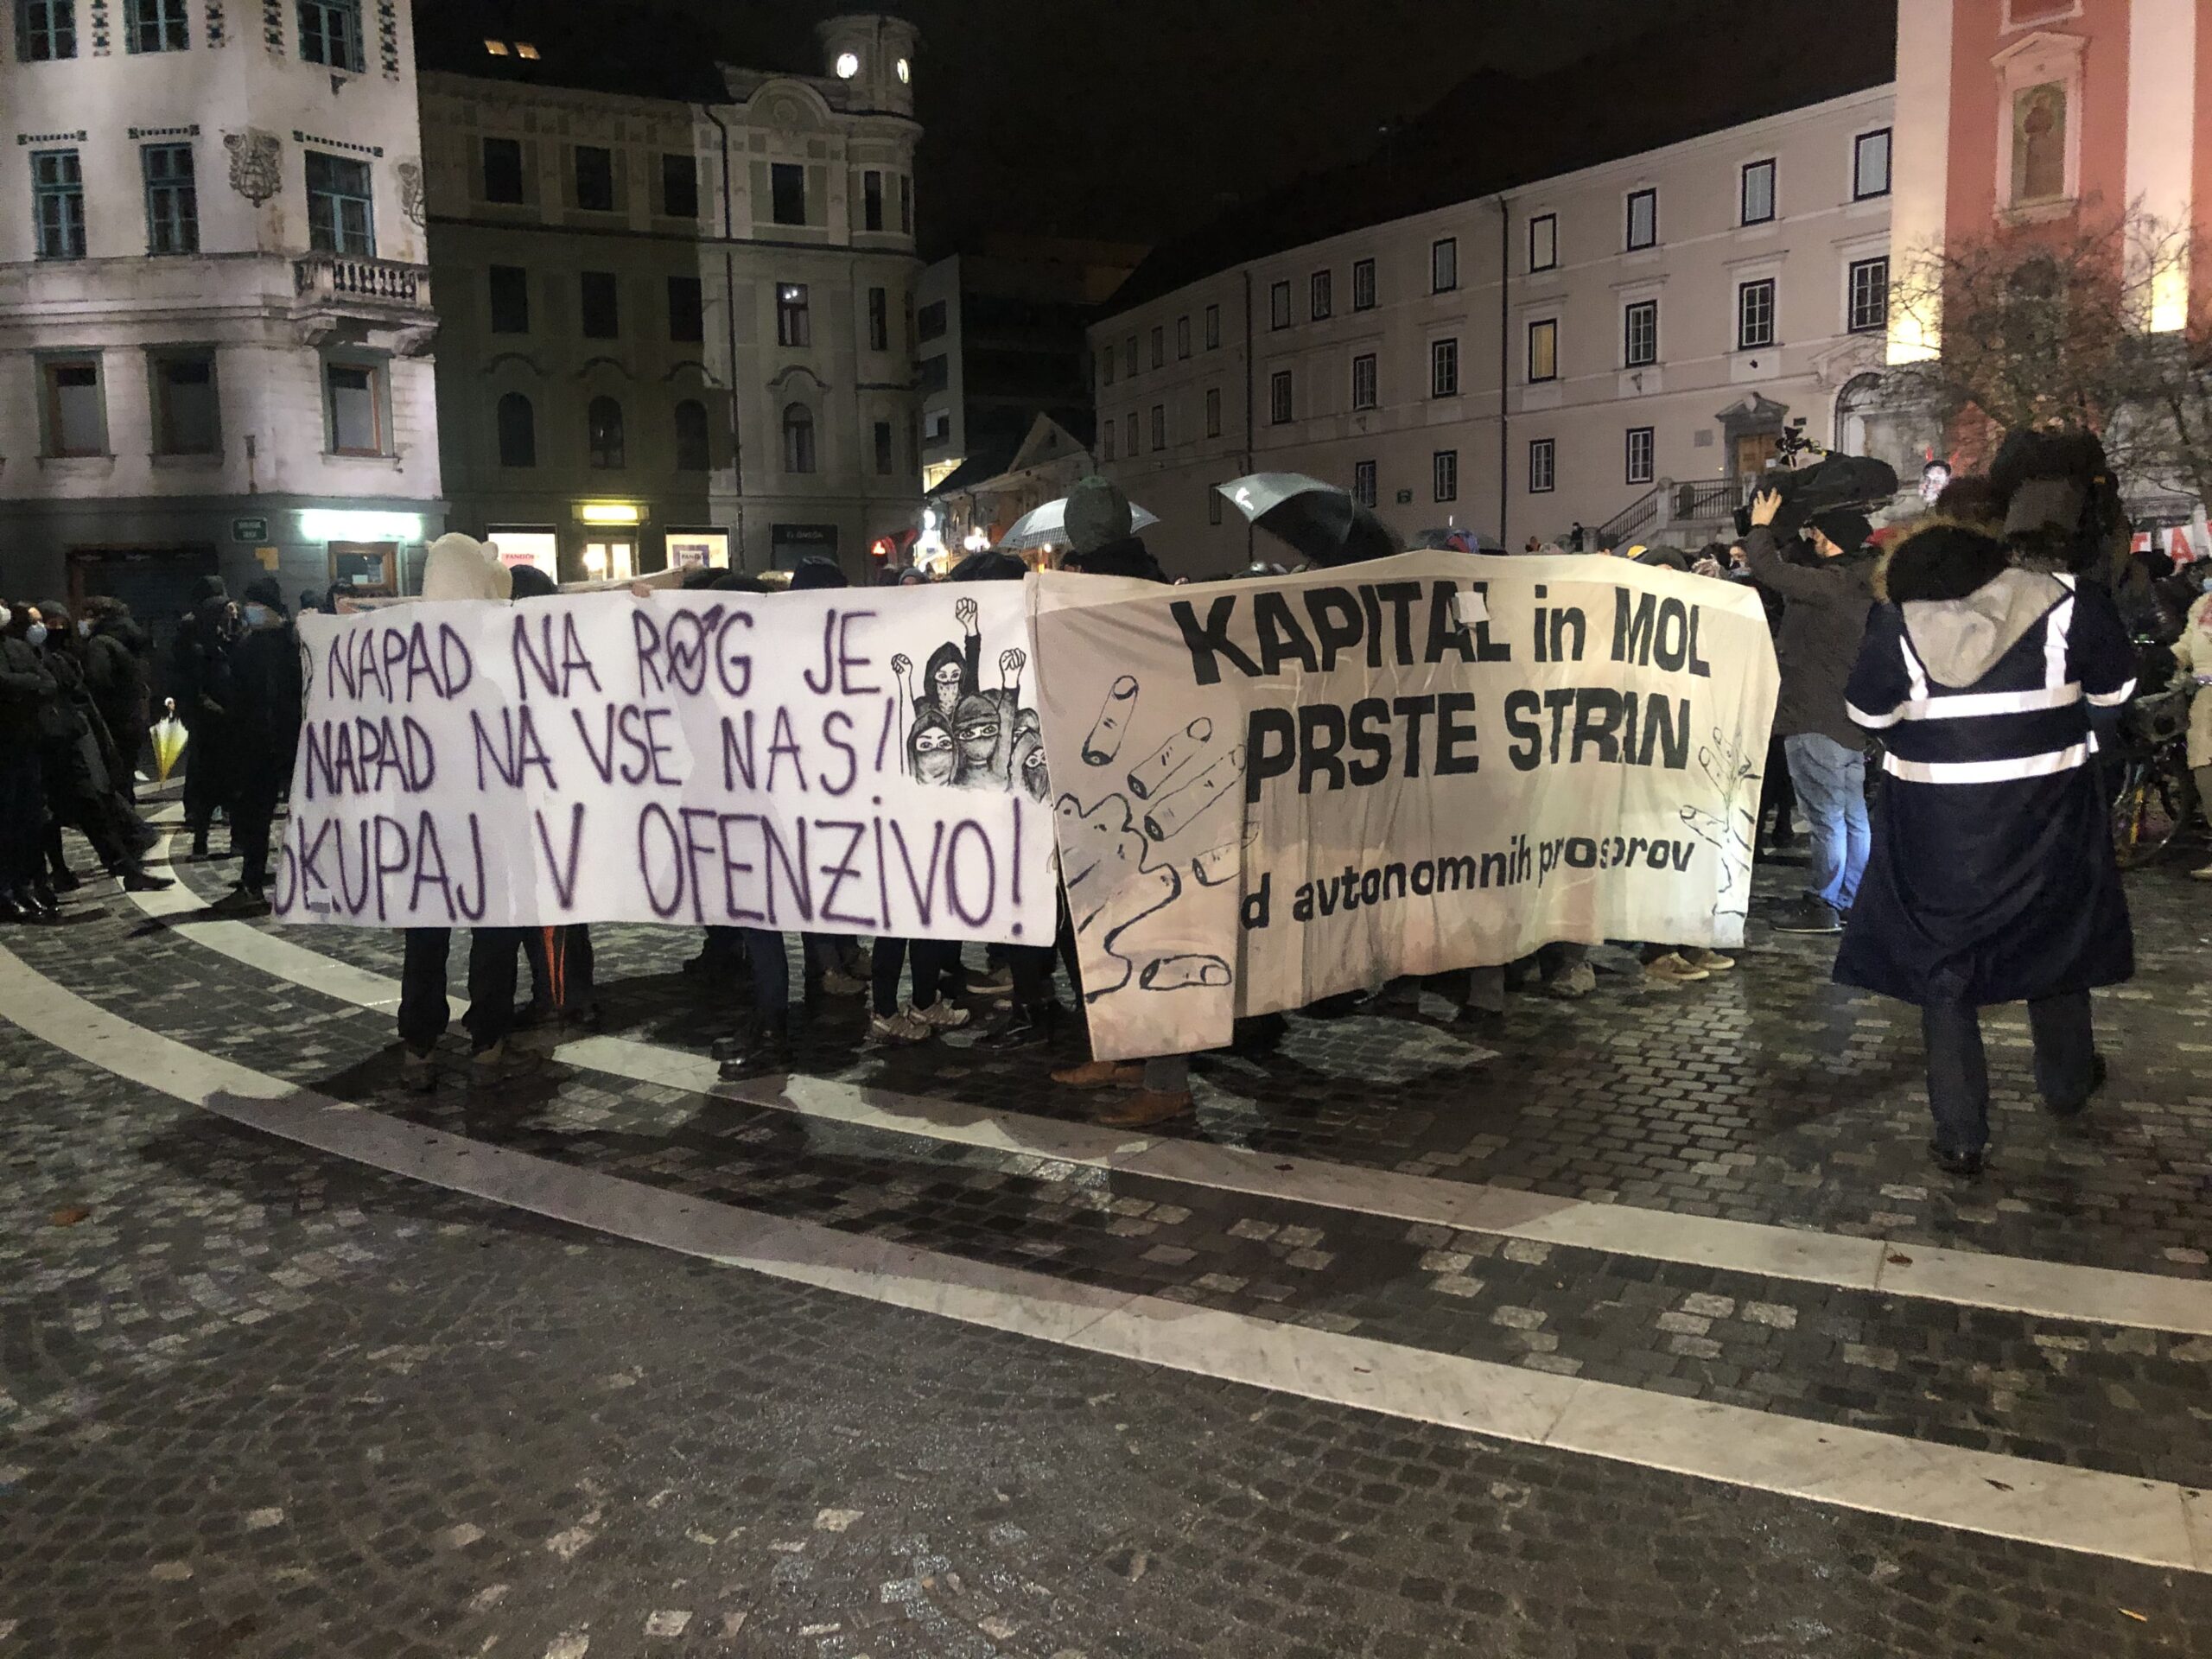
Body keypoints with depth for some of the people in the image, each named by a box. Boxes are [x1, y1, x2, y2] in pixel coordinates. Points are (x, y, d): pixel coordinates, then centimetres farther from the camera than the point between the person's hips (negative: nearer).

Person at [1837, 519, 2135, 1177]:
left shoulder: (1898, 621, -11)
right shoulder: (2067, 603, -9)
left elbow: (1867, 711, -3)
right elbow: (2113, 687, 2)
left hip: (1938, 823, -1)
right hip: (2045, 812, 2)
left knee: (1943, 966, 9)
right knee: (2055, 938, 24)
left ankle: (1960, 1136, 8)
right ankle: (2066, 1081, 45)